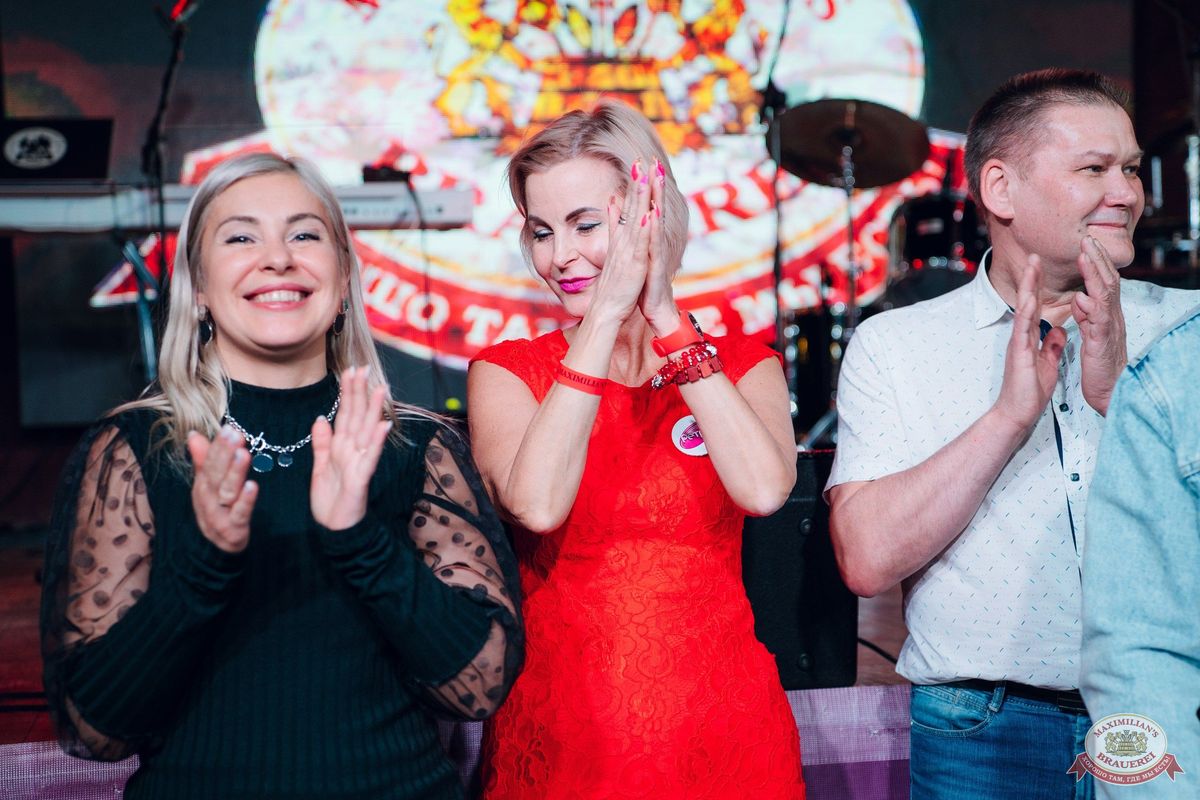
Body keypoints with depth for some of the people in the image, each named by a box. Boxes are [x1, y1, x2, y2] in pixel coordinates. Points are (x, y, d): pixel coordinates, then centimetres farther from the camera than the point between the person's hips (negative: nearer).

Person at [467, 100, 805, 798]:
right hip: (559, 734, 0)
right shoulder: (505, 372, 1)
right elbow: (536, 505, -19)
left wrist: (664, 315, -14)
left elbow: (763, 490, -18)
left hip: (717, 730, 1)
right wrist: (607, 313, -17)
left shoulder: (743, 366, 4)